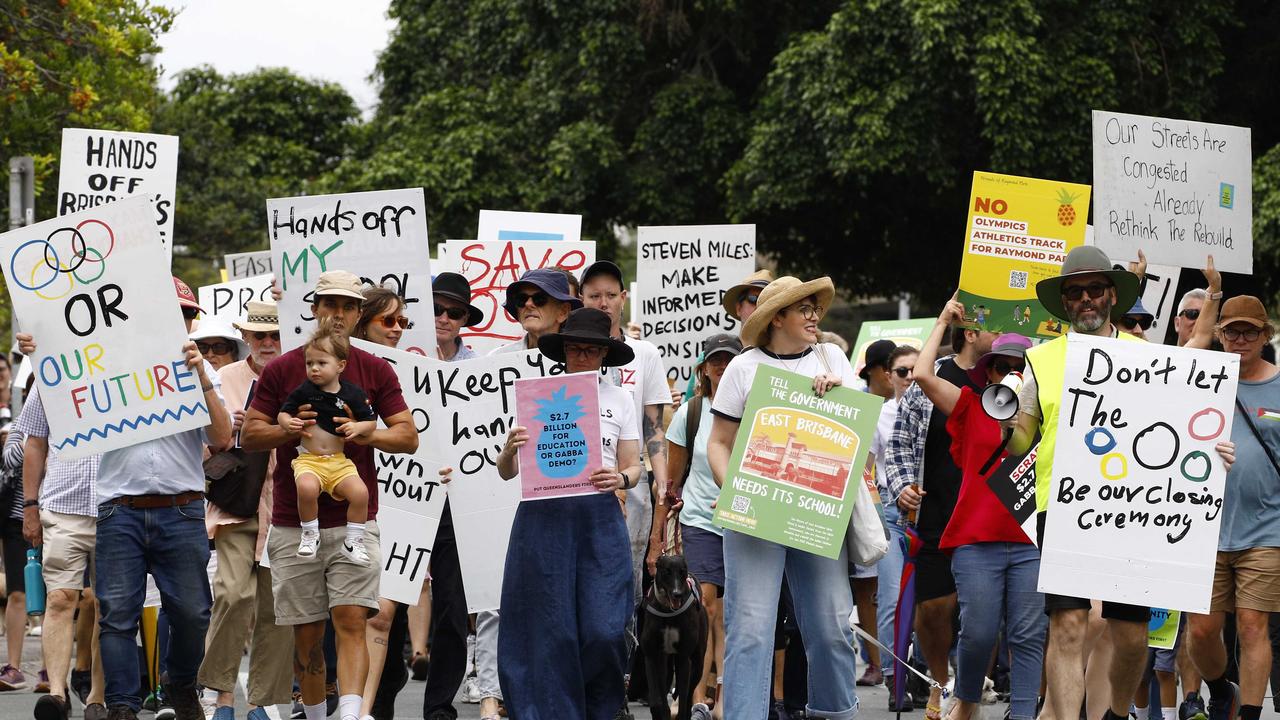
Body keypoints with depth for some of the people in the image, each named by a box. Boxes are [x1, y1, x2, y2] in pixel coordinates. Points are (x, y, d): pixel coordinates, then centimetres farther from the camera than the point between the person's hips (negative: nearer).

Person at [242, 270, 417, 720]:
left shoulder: (375, 371, 6)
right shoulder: (282, 370, 5)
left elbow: (408, 436, 5)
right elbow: (248, 435, 4)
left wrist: (370, 434, -15)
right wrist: (288, 430, -15)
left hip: (355, 521, -1)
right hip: (294, 525, 1)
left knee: (351, 621, -14)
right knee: (306, 633, 6)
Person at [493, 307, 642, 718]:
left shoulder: (619, 399, 11)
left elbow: (632, 467, 11)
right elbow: (507, 472, 6)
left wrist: (621, 479, -11)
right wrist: (509, 450, -16)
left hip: (600, 518, 1)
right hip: (544, 516, -1)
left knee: (604, 629, -7)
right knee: (550, 628, -3)